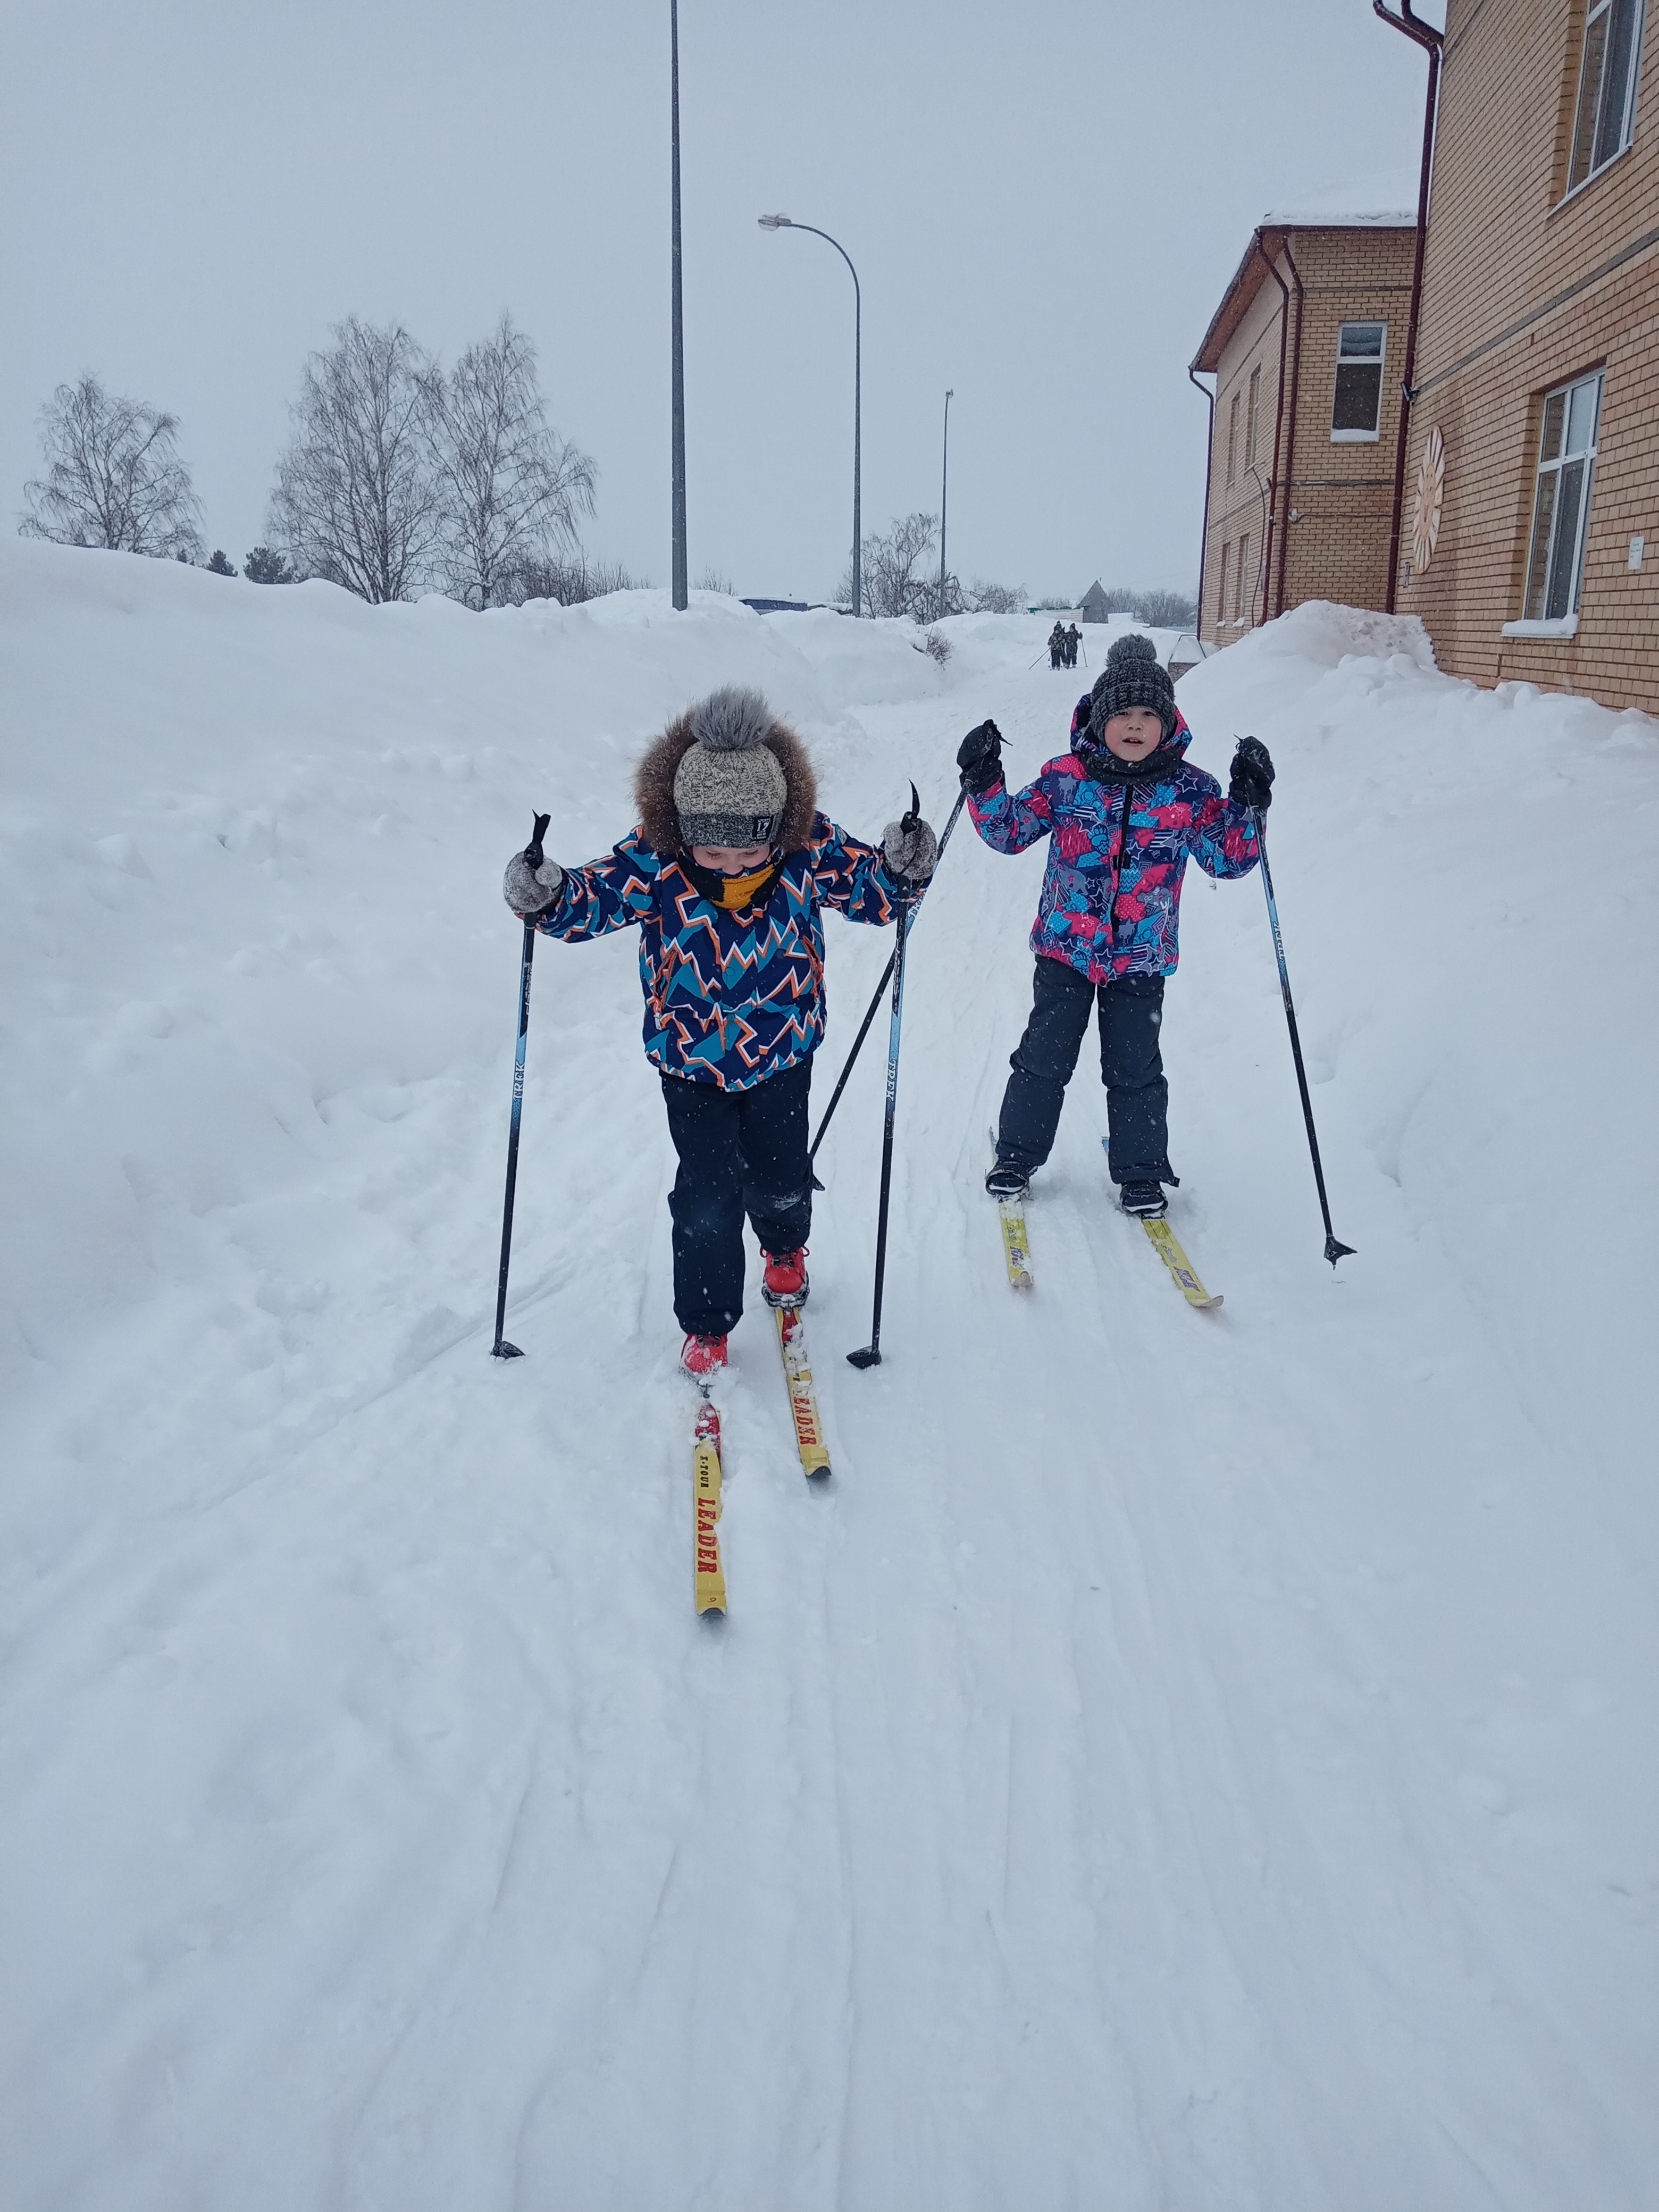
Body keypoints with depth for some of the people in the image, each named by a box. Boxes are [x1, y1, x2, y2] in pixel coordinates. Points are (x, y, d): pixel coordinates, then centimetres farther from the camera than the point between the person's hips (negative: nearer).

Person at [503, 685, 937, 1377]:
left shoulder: (810, 850, -18)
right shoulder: (653, 859, -21)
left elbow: (868, 884, -6)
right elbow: (592, 898, -15)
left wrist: (902, 869, -28)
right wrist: (544, 896, -36)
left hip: (783, 1052, 1)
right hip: (690, 1058, -1)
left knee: (779, 1178, 14)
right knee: (708, 1196, -1)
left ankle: (785, 1248, 52)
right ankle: (706, 1324, 21)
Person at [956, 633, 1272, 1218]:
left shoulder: (1190, 790, -4)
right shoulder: (1066, 778, -6)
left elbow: (1228, 859, 0)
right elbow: (1010, 831, 2)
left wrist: (1247, 804, -15)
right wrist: (984, 784, -14)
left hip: (1141, 957, 0)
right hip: (1066, 947, 0)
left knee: (1135, 1067, 9)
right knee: (1044, 1056, 8)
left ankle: (1141, 1172, 24)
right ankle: (1017, 1155, 25)